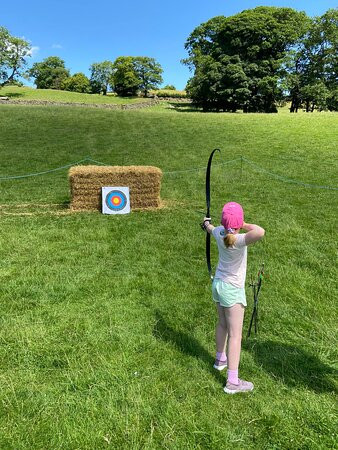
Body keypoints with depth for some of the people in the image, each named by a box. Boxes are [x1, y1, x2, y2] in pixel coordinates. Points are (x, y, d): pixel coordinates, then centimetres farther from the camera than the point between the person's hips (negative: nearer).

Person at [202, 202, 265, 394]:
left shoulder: (219, 233, -8)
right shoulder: (239, 240, -28)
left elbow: (210, 228, 16)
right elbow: (260, 232, -47)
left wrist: (207, 224, 41)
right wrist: (245, 225, -24)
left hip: (218, 284, 7)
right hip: (233, 290, -7)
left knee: (223, 324, 25)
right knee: (235, 334, 1)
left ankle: (220, 359, 46)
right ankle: (233, 382, 7)